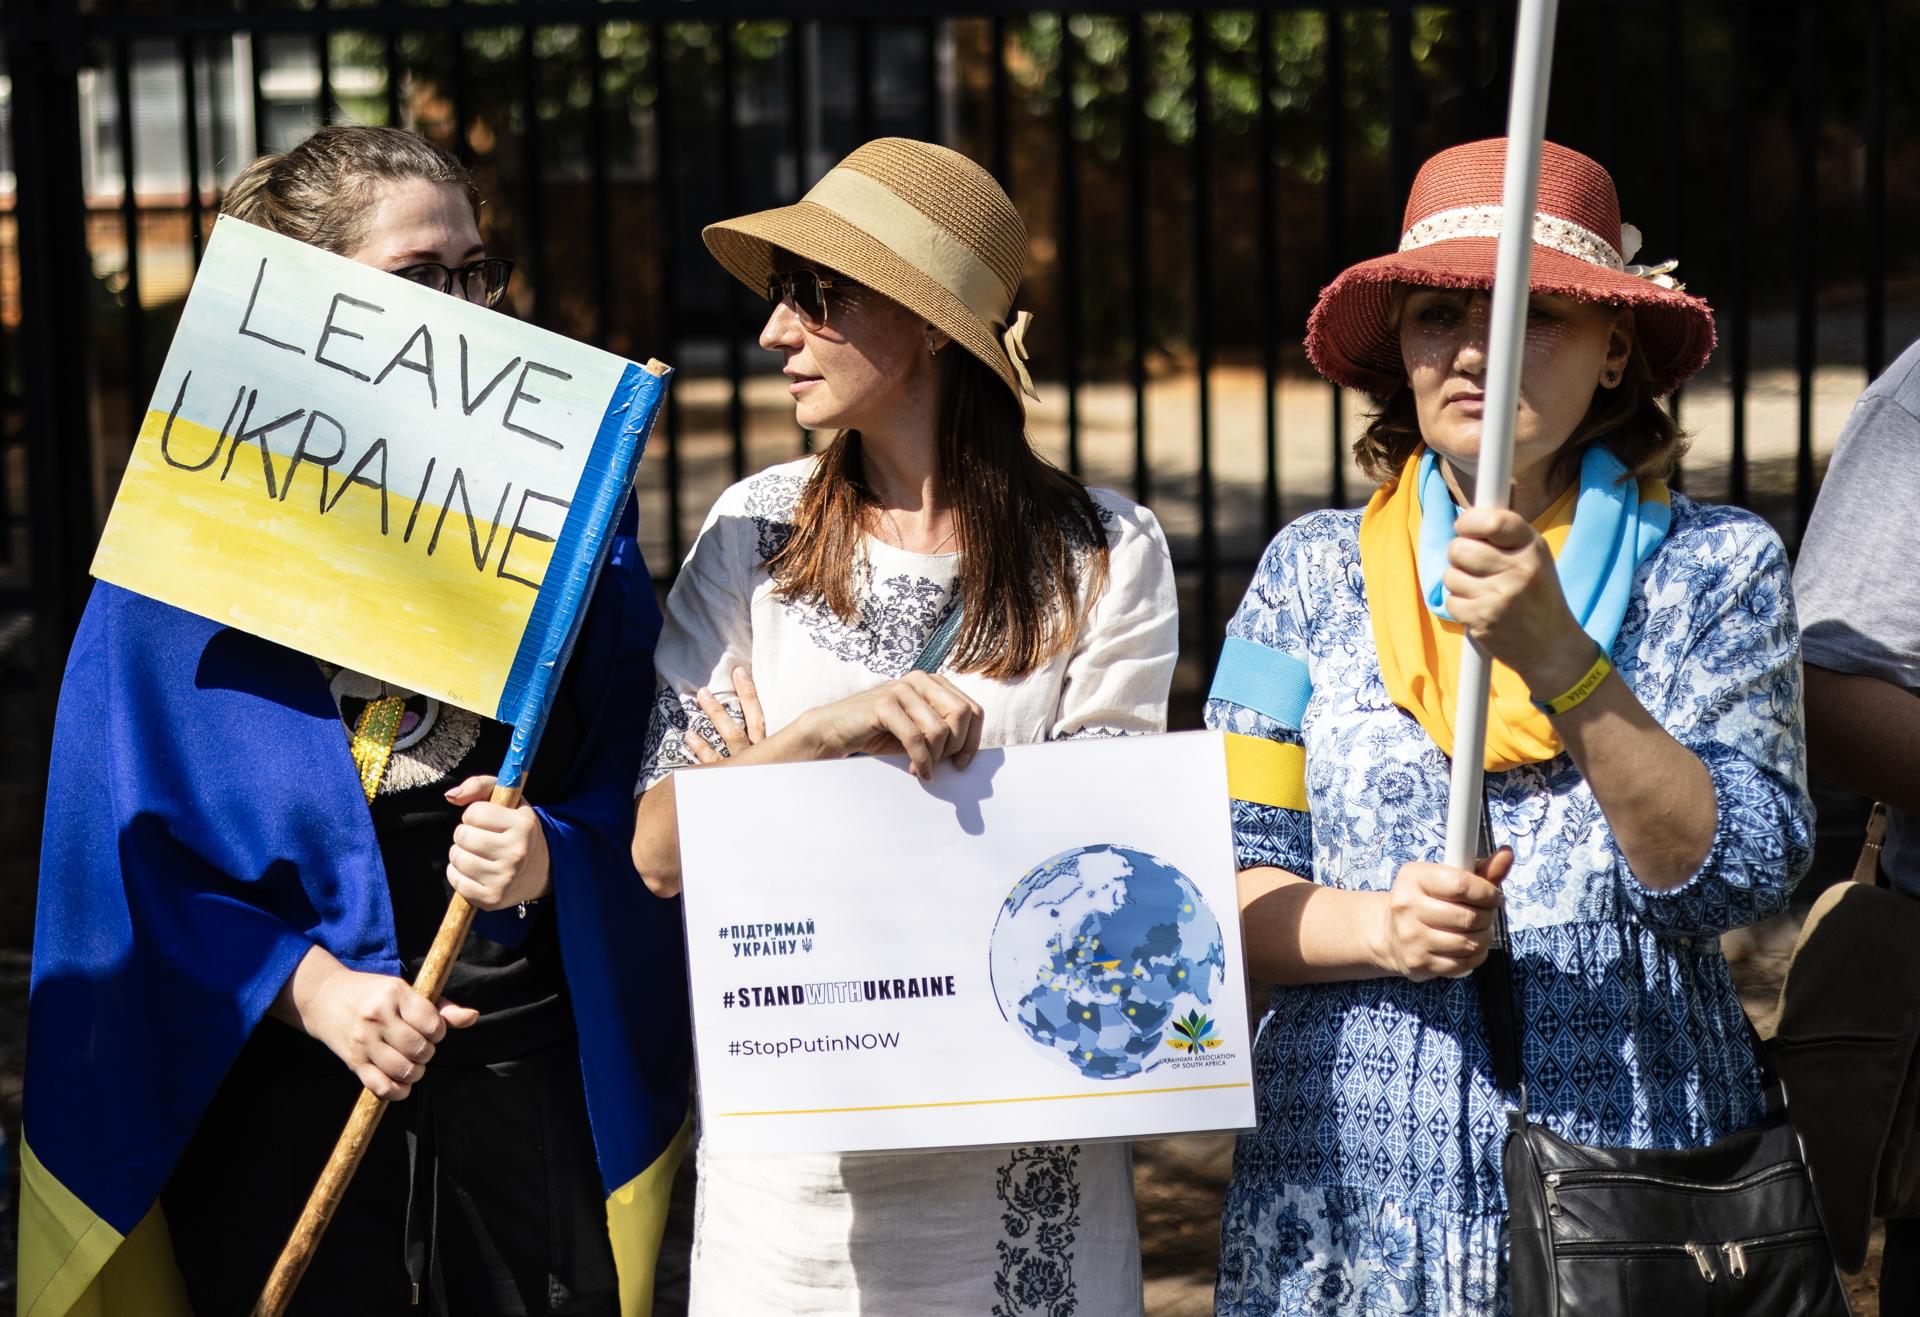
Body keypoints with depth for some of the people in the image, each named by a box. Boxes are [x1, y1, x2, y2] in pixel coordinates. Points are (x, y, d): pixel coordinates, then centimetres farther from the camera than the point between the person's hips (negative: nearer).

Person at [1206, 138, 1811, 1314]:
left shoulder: (1715, 567, 1)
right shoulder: (1314, 572, 5)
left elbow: (1745, 872, -11)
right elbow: (1223, 881, 4)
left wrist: (1558, 662, -22)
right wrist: (1376, 929, -16)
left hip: (1635, 1168, -1)